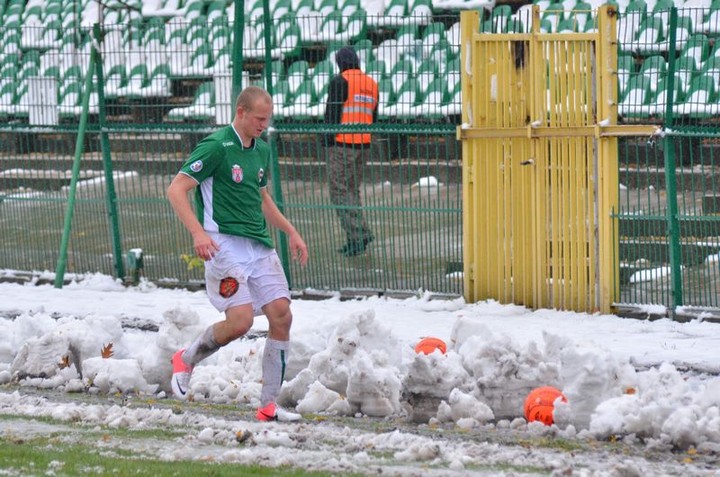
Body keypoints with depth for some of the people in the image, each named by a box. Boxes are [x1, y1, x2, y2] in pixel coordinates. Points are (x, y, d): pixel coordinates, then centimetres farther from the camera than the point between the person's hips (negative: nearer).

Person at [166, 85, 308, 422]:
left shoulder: (262, 150, 15)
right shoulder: (216, 147, -9)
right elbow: (176, 190, -13)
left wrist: (290, 232, 23)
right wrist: (198, 232, -25)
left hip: (260, 246, 8)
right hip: (225, 244, -8)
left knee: (282, 316, -5)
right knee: (240, 321, -19)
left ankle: (269, 405, 3)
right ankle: (187, 359, 11)